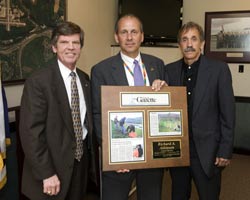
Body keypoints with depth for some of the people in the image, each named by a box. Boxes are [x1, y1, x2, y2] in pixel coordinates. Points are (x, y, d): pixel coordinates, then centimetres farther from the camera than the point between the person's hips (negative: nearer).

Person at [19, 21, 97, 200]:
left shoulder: (85, 79, 6)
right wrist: (46, 174, -18)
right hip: (53, 165, -5)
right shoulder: (37, 82, -15)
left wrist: (91, 158, 8)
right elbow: (31, 132, -17)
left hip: (81, 162, 6)